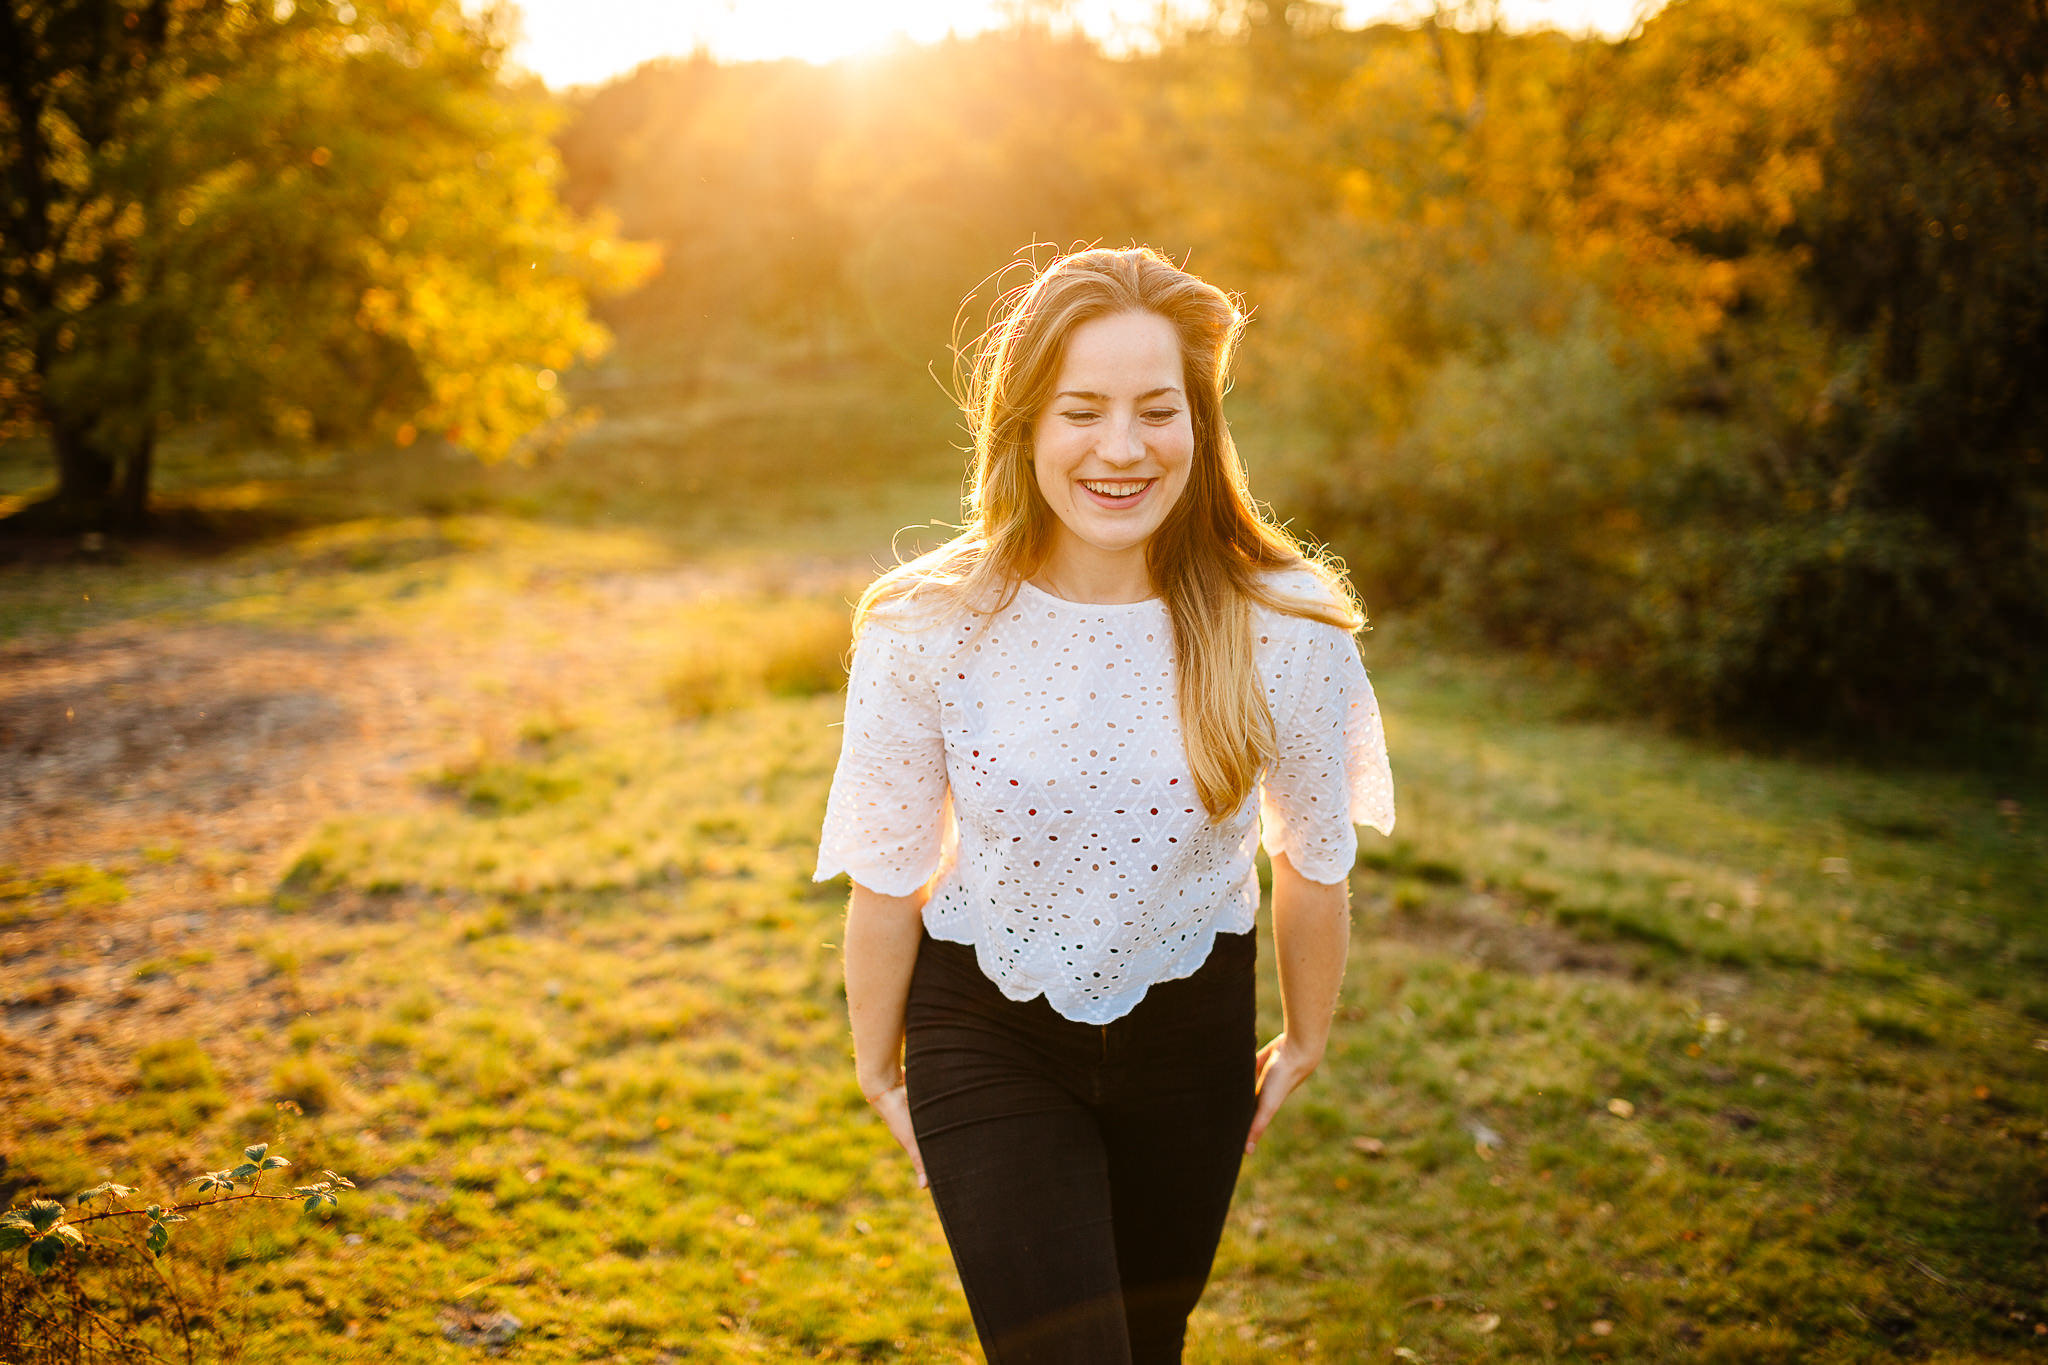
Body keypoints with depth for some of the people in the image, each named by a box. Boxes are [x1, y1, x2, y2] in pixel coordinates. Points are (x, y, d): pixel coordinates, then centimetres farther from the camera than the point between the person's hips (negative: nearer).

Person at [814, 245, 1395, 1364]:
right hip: (989, 1036, -2)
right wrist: (877, 1067, 5)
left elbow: (1315, 860, -2)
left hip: (1191, 1033, 2)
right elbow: (886, 876, -7)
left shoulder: (1288, 629, -18)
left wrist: (1304, 1040, 10)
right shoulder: (925, 630, -20)